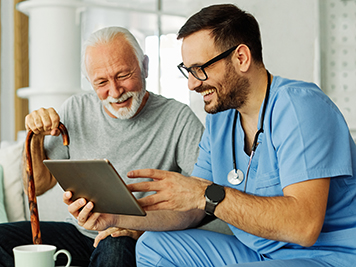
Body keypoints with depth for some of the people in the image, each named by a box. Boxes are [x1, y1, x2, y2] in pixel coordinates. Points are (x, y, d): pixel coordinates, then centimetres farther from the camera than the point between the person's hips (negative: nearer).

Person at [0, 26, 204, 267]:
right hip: (80, 233, 6)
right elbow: (37, 186, 12)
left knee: (114, 247, -39)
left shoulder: (179, 119, -10)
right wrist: (36, 139, -7)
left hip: (140, 240, -5)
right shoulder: (75, 110, 5)